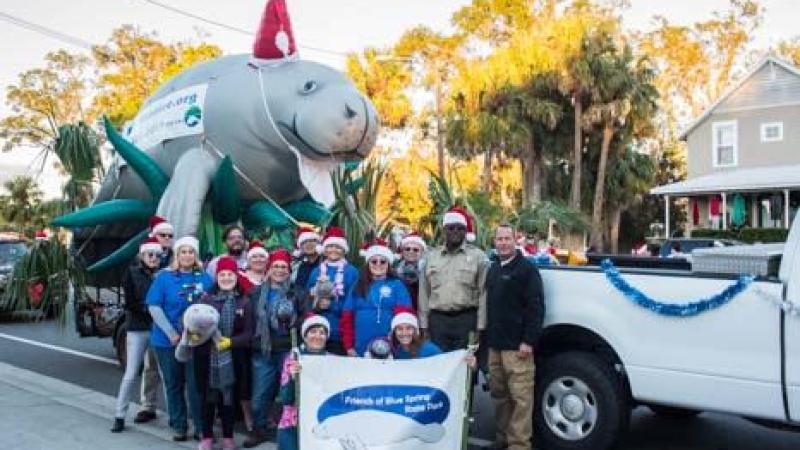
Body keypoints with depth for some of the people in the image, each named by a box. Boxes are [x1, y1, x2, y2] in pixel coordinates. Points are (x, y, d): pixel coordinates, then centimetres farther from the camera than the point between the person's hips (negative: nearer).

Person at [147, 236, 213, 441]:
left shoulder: (204, 278, 3)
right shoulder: (164, 276, -2)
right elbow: (154, 307, -7)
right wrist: (172, 334, -13)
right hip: (167, 339, 0)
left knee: (196, 384, 0)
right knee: (173, 384, 10)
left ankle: (201, 427, 11)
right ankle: (178, 426, 22)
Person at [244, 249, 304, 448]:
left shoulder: (297, 293, 3)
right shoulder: (256, 293, 10)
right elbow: (249, 320, 10)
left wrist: (292, 322, -16)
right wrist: (251, 341, 1)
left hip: (288, 350, -2)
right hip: (262, 351, 2)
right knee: (260, 393, 6)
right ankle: (259, 430, 23)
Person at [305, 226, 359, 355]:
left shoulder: (352, 272, 0)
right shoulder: (316, 272, 12)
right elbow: (308, 302, 12)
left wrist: (331, 305, -13)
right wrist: (316, 305, -8)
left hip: (342, 334, -3)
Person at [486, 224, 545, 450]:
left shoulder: (526, 268, -6)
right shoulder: (493, 268, 17)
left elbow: (536, 307, -12)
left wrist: (529, 340, -17)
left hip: (517, 345, -7)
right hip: (494, 344, 7)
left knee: (520, 396, -6)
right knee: (498, 393, 13)